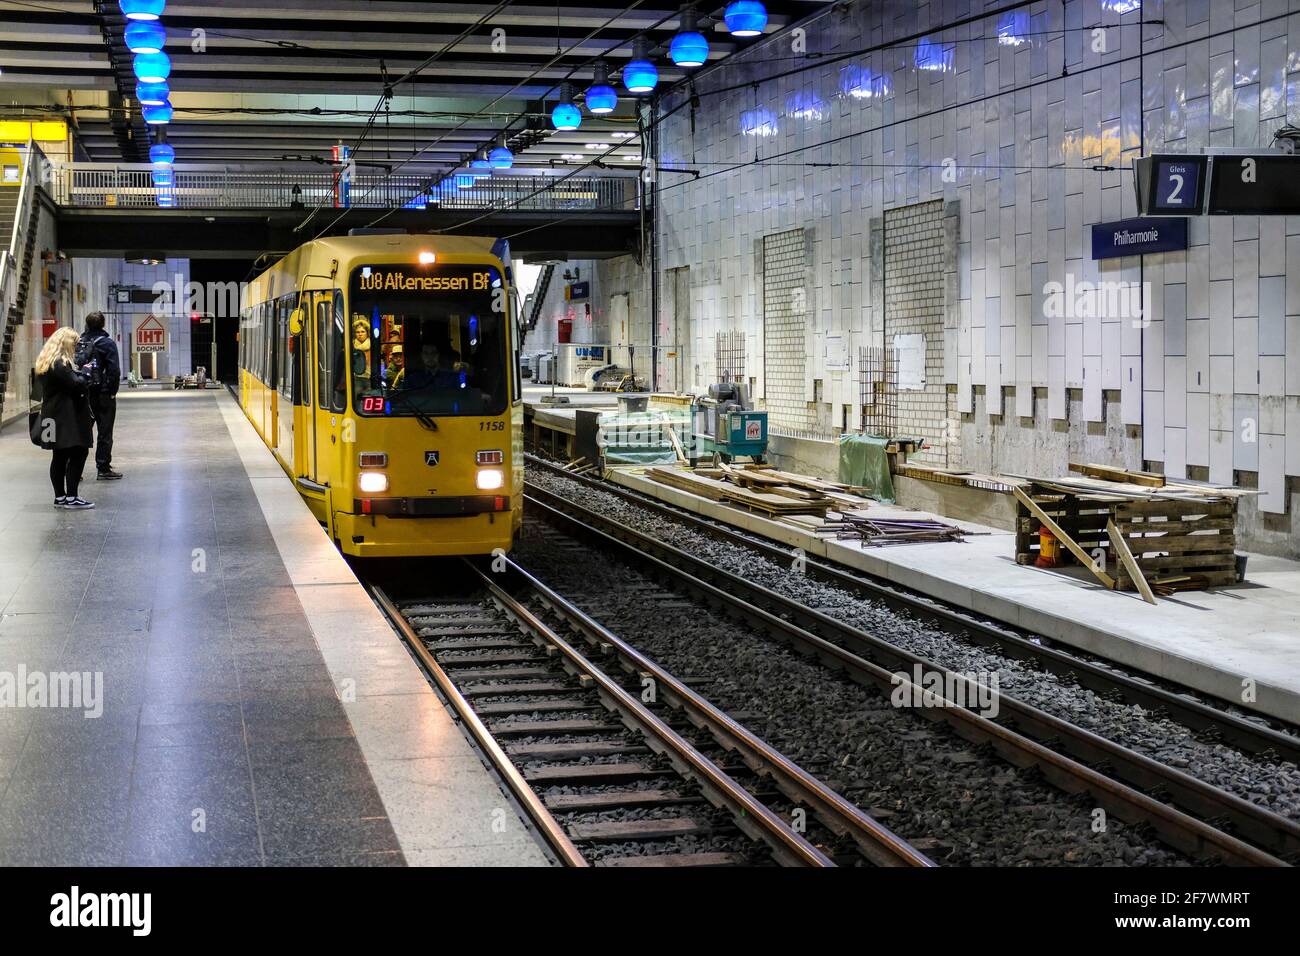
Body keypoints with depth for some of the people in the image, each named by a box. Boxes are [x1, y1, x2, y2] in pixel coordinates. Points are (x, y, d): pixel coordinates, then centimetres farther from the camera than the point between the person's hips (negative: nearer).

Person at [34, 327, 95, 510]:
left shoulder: (45, 362, 16)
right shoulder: (60, 363, -16)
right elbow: (76, 384, -21)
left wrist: (80, 373, 5)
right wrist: (85, 375, -3)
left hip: (55, 414, 10)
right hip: (67, 417, -10)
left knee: (60, 456, 14)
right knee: (78, 453, -7)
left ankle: (60, 496, 19)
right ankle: (71, 497, -9)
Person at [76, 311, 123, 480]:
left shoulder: (78, 342, 6)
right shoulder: (107, 343, -8)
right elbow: (114, 370, -15)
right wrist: (112, 392, -6)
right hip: (103, 394, -5)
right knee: (105, 433, 2)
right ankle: (103, 469, 3)